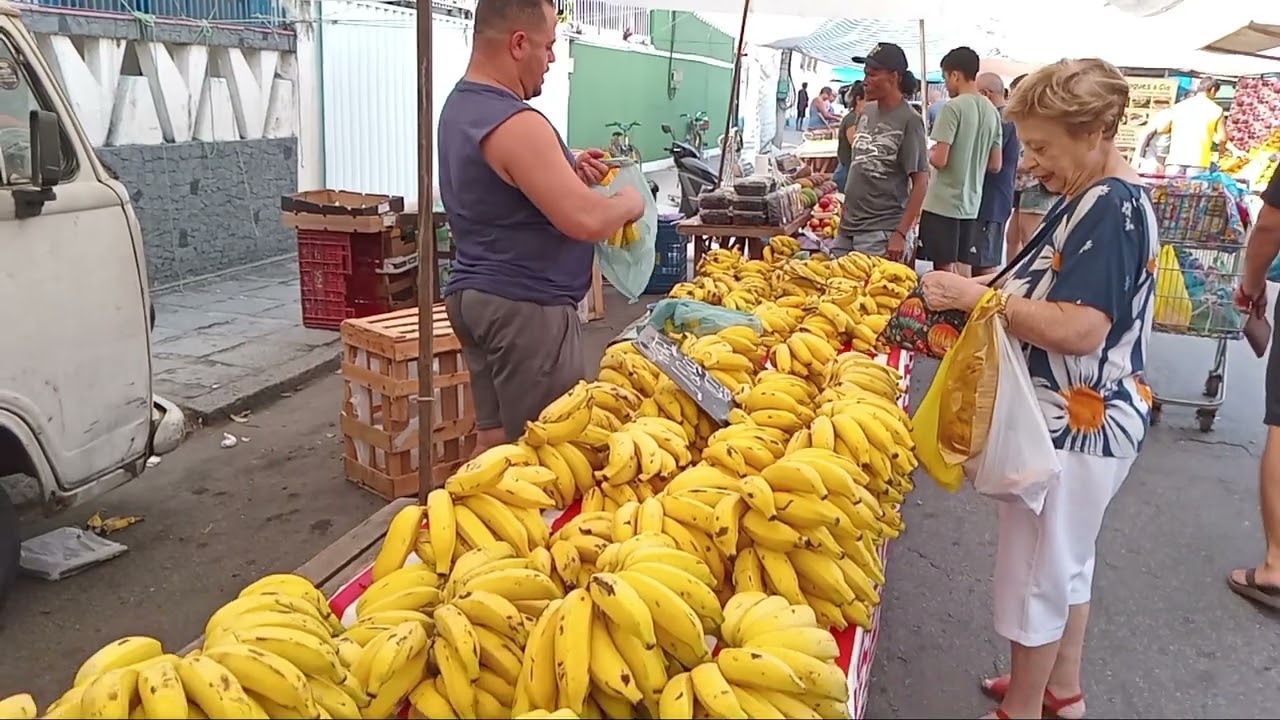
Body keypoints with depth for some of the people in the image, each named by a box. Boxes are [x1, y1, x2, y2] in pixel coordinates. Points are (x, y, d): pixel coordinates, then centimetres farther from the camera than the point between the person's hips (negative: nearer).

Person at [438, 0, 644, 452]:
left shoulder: (459, 106, 11)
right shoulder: (515, 123, -21)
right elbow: (586, 221, -25)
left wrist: (565, 172, 10)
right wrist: (629, 203, -4)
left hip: (476, 295, 10)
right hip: (524, 306, -10)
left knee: (495, 434, 15)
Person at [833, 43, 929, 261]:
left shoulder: (908, 121, -11)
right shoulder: (867, 112, 9)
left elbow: (921, 181, -12)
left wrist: (901, 233, -17)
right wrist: (844, 212, 17)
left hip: (881, 232, -7)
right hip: (847, 227, 7)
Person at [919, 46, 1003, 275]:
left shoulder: (953, 107, -13)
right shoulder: (992, 111, 7)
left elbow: (940, 159, -17)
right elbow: (996, 165, 10)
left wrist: (928, 153, 4)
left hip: (943, 204, -7)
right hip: (971, 204, 7)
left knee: (945, 270, -1)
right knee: (962, 269, 14)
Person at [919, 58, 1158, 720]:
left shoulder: (1111, 207, -22)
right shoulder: (1097, 199, 10)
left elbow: (1079, 330, -29)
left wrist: (980, 296, -22)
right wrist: (987, 287, 1)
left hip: (1077, 423, -11)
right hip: (1078, 417, 11)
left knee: (1035, 571, 4)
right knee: (1065, 559, 22)